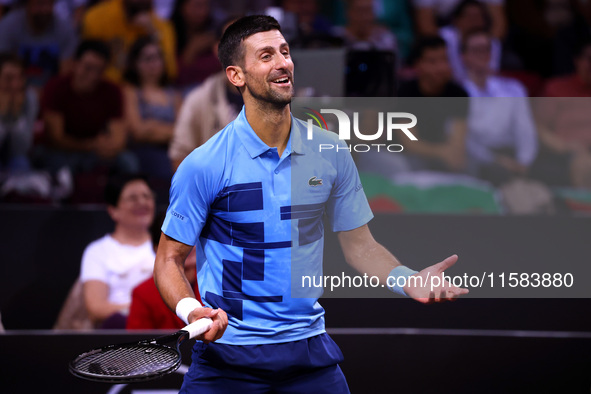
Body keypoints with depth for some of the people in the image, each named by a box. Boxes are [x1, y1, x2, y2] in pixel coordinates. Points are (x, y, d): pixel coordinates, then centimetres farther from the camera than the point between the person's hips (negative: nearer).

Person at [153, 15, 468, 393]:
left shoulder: (332, 153, 2)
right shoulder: (203, 165, -9)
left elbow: (360, 244, 9)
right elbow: (170, 257, -3)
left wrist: (408, 279, -10)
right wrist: (190, 310, -22)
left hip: (309, 345, 3)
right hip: (227, 355, -3)